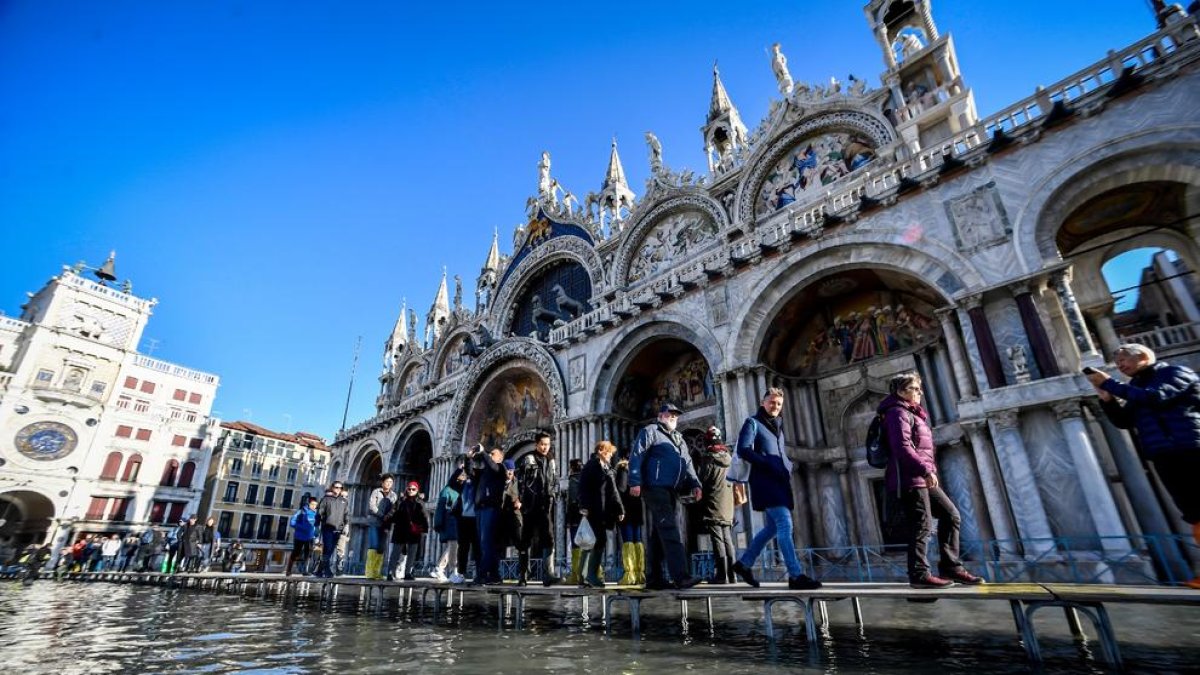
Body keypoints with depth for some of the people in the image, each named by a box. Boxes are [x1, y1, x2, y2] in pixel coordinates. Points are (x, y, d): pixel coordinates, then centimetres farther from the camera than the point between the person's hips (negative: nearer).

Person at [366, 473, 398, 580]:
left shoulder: (393, 495, 11)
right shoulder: (376, 492, 2)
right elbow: (371, 506, -7)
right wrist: (383, 516, -14)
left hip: (385, 525, 4)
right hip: (374, 523, -4)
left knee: (381, 549, 3)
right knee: (373, 547, -10)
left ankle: (377, 572, 8)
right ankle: (370, 572, -7)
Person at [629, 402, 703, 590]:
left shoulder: (679, 438, 25)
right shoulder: (650, 431, 2)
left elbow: (687, 463, 23)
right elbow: (636, 456, -7)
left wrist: (694, 484, 8)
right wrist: (635, 482, -17)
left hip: (672, 491, 8)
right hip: (655, 488, -8)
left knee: (658, 535, 9)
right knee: (670, 532, -13)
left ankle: (653, 578, 13)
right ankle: (681, 576, -16)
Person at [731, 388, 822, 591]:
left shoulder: (777, 426, 22)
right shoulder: (753, 423, -1)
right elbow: (743, 450, -14)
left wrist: (788, 466, 6)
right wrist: (769, 465, -19)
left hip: (779, 482, 8)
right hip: (765, 482, -8)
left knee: (772, 527, 11)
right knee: (785, 524, -13)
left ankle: (744, 563, 22)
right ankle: (796, 576, -10)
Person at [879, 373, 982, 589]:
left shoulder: (912, 414, 23)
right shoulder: (899, 413, -11)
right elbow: (902, 448, -21)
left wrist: (928, 472, 20)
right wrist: (926, 470, -22)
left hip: (922, 479, 10)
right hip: (910, 478, -10)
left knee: (950, 515, 11)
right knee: (922, 525, -7)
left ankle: (950, 566, 16)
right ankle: (919, 575, 0)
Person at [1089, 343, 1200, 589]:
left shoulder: (1176, 372, 2)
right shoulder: (1136, 388, 20)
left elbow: (1154, 397, -18)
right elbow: (1124, 421, 16)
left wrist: (1109, 383, -14)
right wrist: (1106, 397, 2)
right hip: (1164, 456, 6)